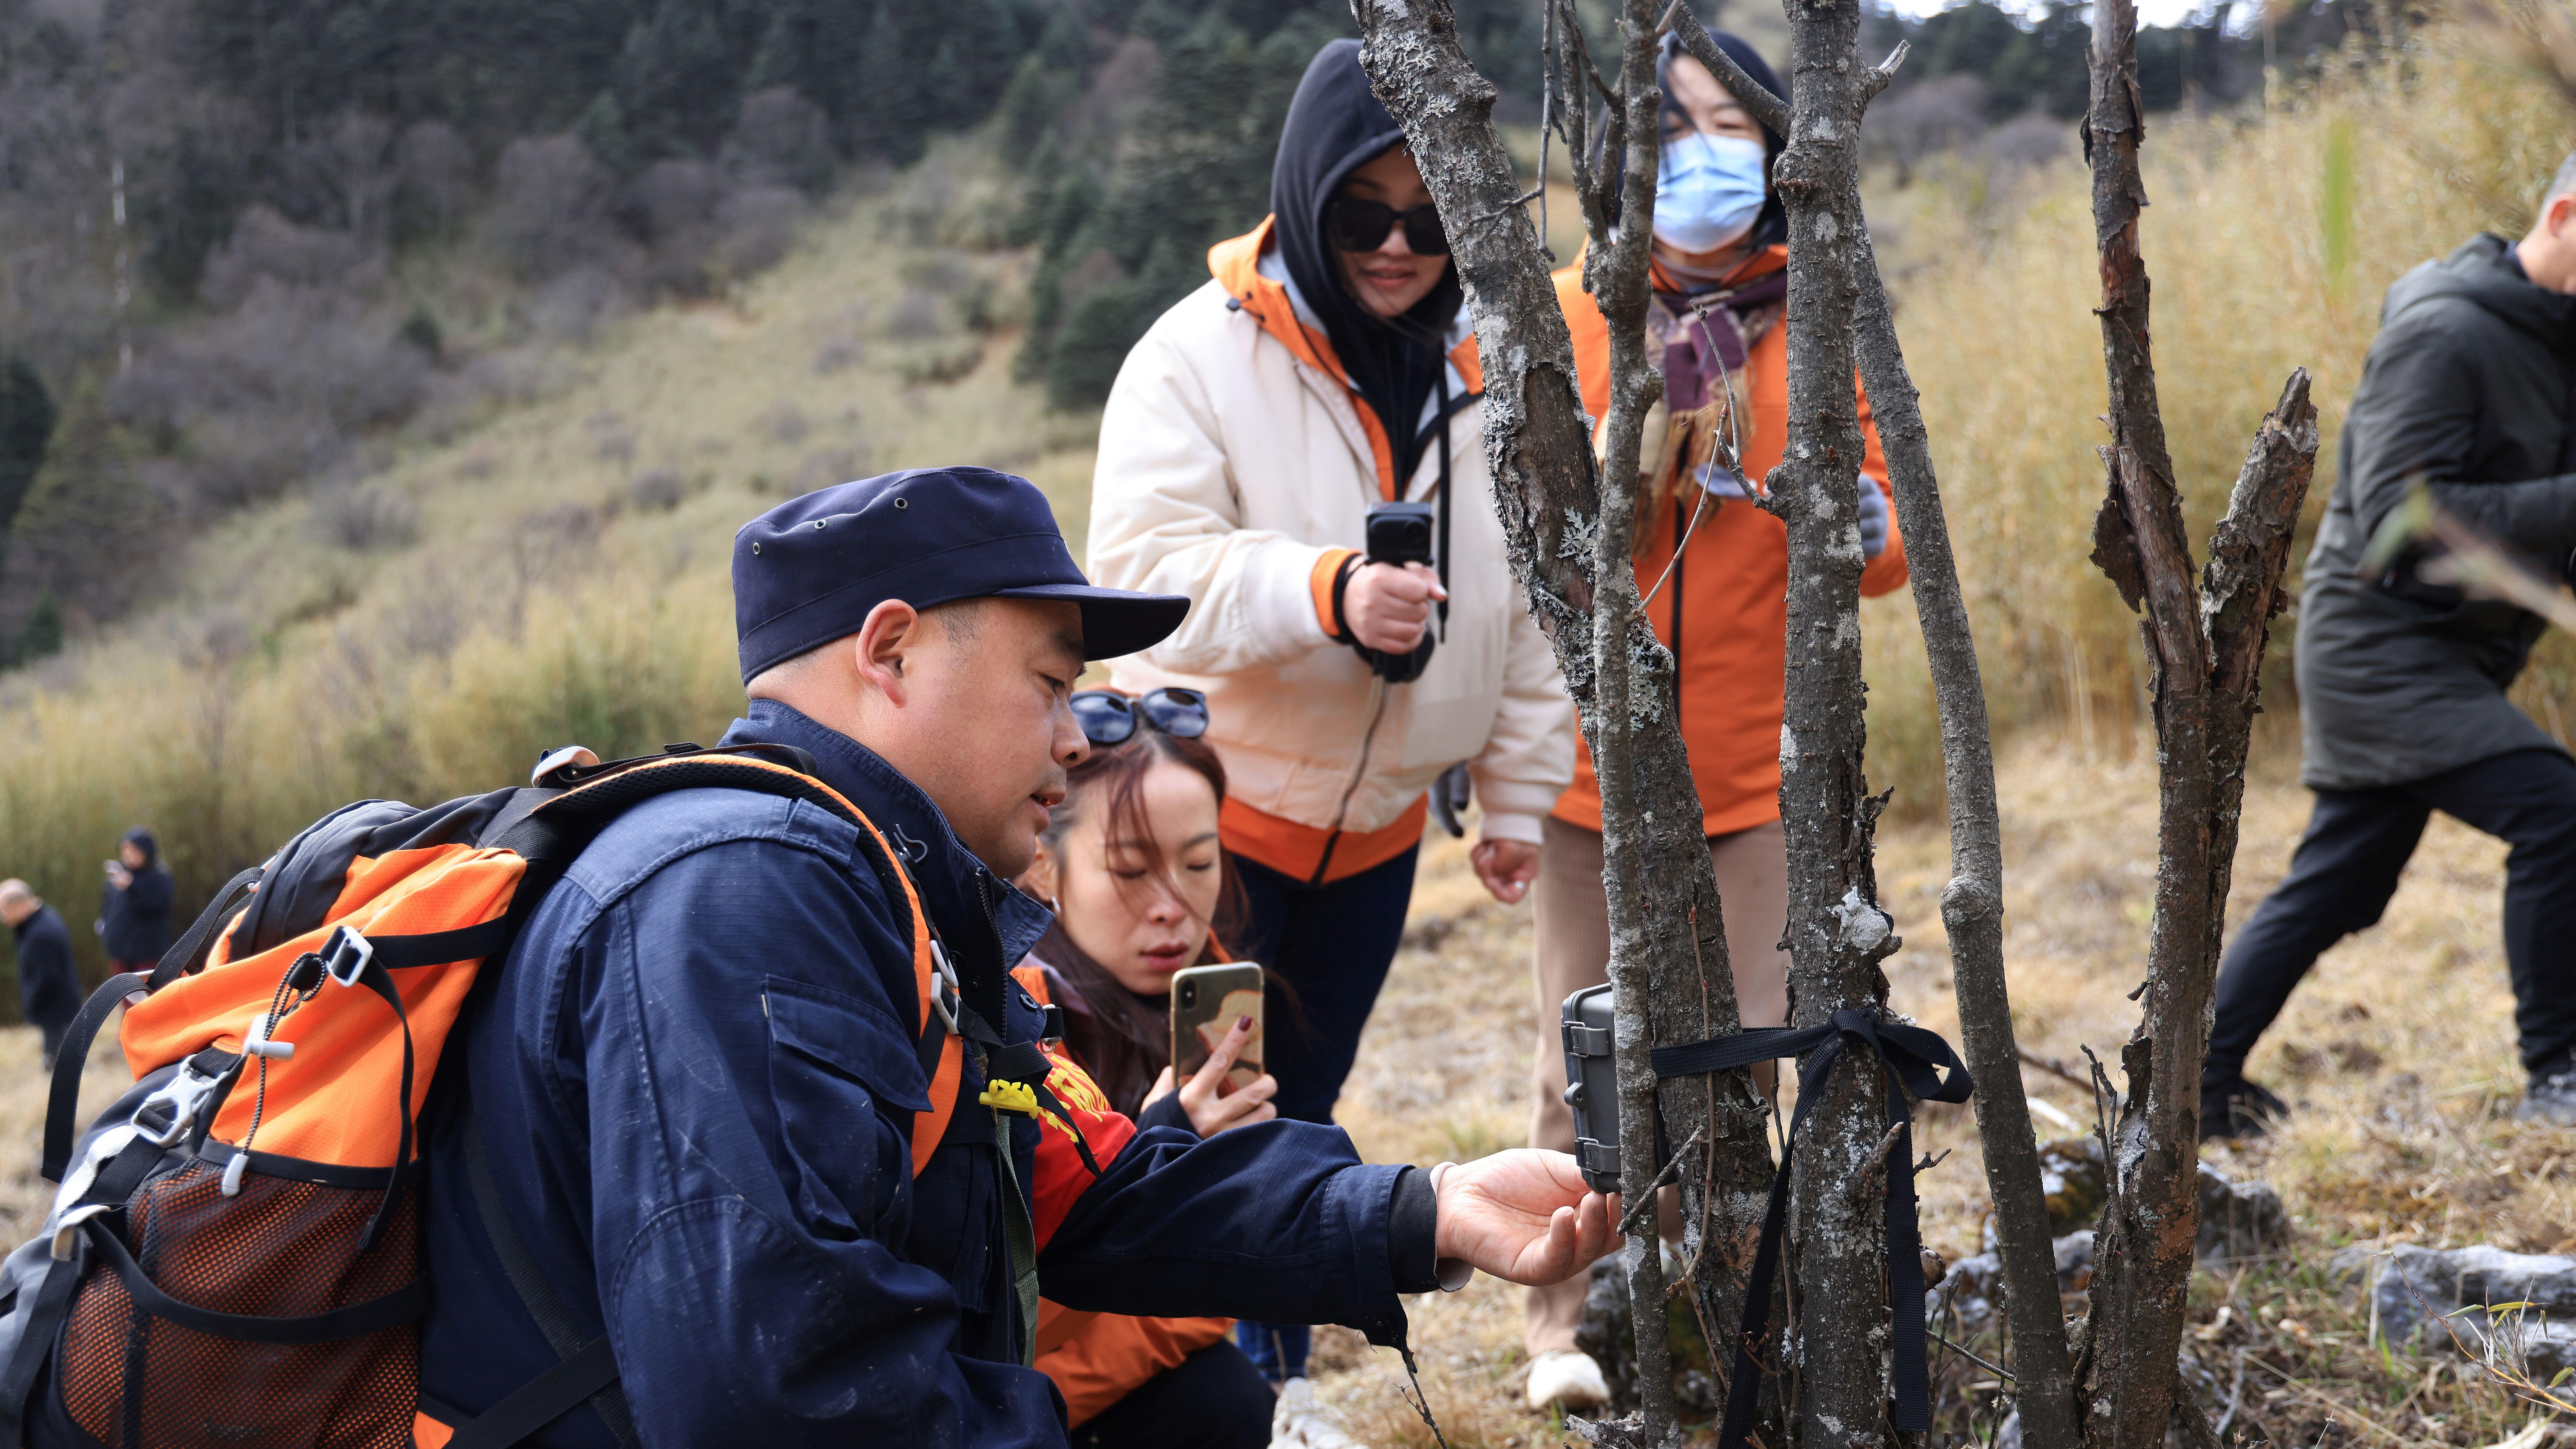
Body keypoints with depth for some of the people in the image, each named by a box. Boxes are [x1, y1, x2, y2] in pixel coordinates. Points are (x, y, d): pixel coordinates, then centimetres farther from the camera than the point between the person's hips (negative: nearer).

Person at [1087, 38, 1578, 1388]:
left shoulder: (1494, 376, -1)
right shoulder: (1202, 354, -16)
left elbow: (1531, 604, 7)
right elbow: (1143, 569, -25)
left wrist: (1517, 796, 8)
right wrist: (1326, 592, -40)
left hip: (1375, 827, 5)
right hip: (1204, 813, -5)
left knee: (1302, 1117, 17)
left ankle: (1278, 1379, 31)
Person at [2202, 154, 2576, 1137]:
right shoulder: (2442, 333, -17)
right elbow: (2401, 514, -25)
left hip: (2449, 658, 9)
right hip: (2381, 644, -9)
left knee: (2338, 883, 13)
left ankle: (2200, 1084, 23)